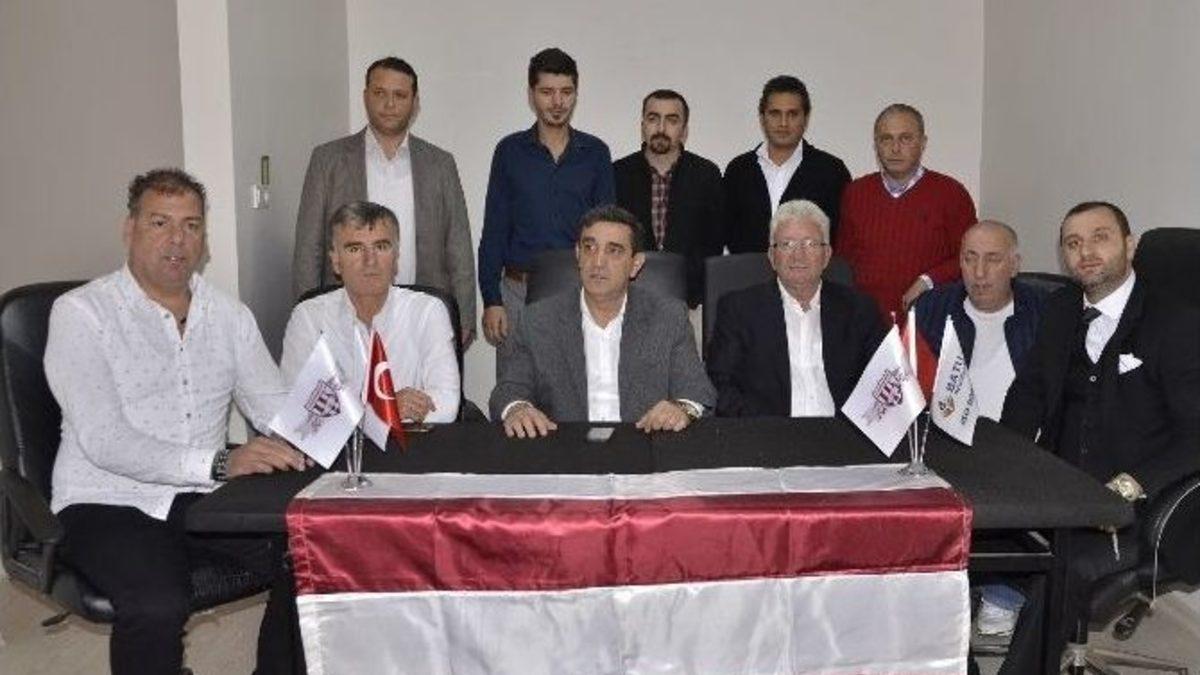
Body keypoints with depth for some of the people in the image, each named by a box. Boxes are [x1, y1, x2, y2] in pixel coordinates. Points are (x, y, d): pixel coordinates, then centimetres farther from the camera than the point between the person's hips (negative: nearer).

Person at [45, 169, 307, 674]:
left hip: (202, 499, 5)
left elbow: (275, 407, 7)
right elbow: (104, 441, -16)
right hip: (110, 502, -4)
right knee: (159, 607, -33)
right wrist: (220, 463, -26)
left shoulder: (229, 315, 13)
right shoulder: (80, 313, -5)